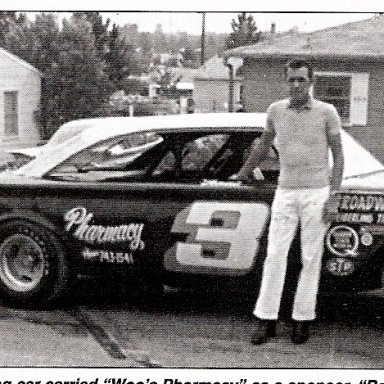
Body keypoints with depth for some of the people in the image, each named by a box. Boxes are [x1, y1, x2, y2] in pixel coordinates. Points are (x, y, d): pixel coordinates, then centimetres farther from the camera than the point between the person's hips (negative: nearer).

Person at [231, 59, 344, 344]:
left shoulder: (327, 112, -3)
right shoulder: (276, 110, 5)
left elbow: (338, 156, -1)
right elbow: (264, 145, 22)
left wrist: (333, 197, -8)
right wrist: (244, 172, 31)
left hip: (316, 193, -2)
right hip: (285, 193, 2)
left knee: (311, 259, 2)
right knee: (275, 256, -2)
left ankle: (302, 320, 11)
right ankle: (266, 321, 3)